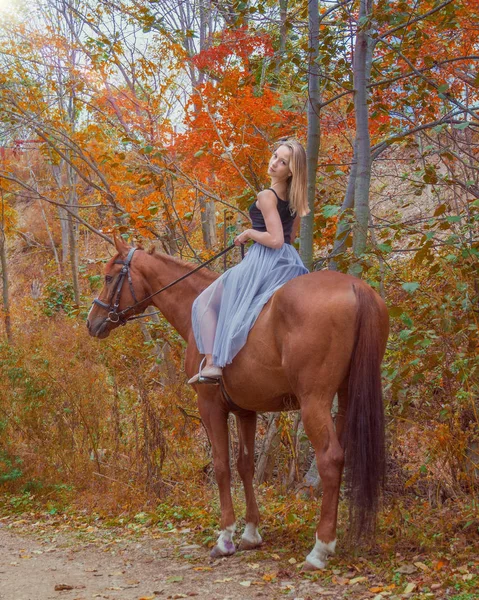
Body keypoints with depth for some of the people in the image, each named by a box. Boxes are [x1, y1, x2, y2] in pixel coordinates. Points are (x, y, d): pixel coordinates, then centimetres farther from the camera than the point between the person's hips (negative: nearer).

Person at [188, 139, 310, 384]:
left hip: (264, 262, -7)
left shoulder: (266, 197, -15)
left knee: (205, 302, 3)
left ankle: (212, 363, -11)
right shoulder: (295, 197, 9)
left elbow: (276, 240, -23)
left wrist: (248, 233, -8)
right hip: (290, 263, 7)